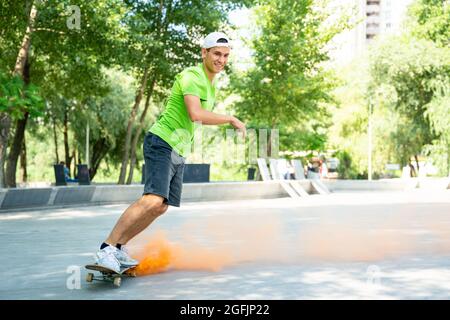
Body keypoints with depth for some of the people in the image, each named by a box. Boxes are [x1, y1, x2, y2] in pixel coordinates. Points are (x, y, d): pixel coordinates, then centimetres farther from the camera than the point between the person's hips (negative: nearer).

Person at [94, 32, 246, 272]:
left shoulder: (210, 83, 18)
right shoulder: (191, 76, -14)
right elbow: (196, 115, -28)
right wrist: (231, 119, -20)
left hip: (178, 152, 10)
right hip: (162, 143, -10)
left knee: (161, 207, 6)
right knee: (153, 200, -25)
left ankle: (118, 248, 15)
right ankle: (106, 249, -24)